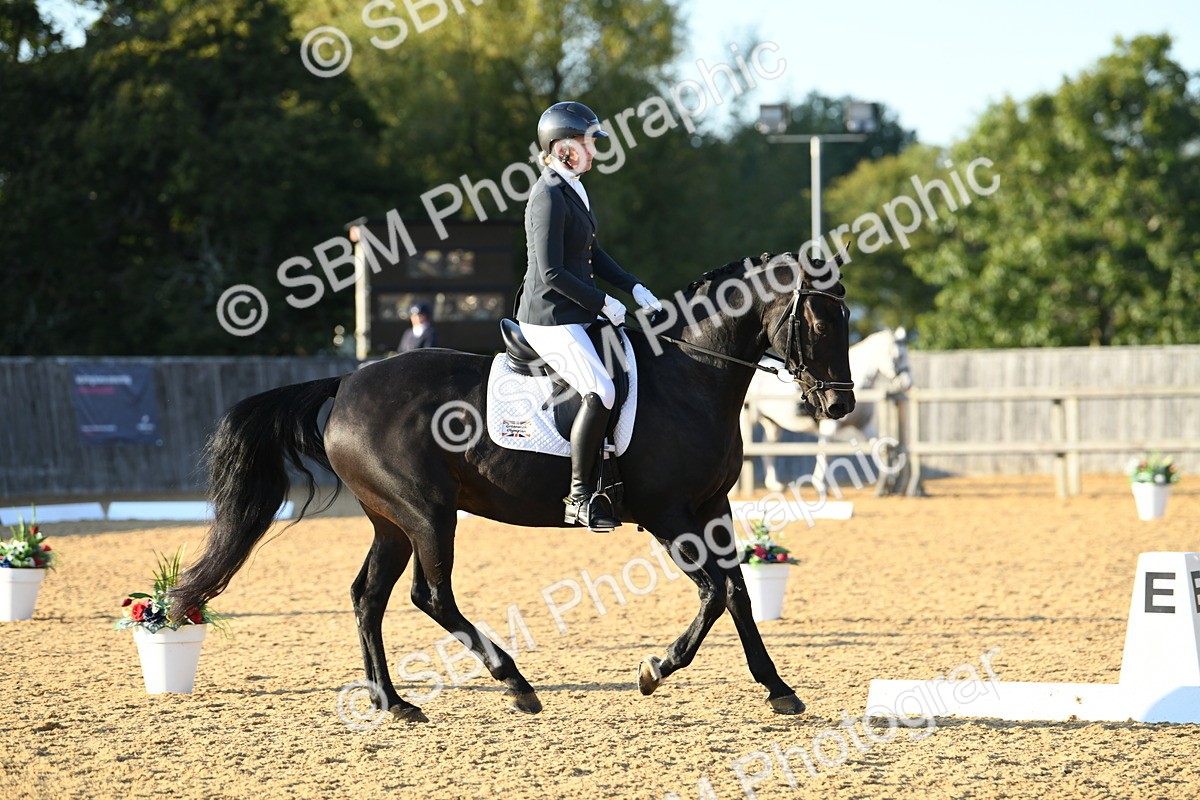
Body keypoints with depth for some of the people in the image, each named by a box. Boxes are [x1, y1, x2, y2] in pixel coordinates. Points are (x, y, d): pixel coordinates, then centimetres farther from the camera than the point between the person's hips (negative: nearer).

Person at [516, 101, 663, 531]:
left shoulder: (574, 189, 13)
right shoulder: (549, 196, -18)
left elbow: (592, 254, 21)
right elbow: (551, 273, -21)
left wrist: (635, 289, 10)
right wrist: (604, 302, -16)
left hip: (575, 316, 11)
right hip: (549, 320, -11)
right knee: (600, 392, -24)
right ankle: (579, 497, -19)